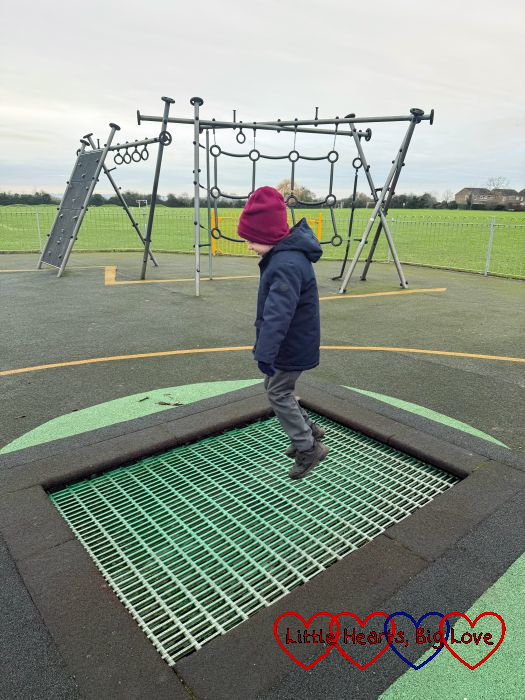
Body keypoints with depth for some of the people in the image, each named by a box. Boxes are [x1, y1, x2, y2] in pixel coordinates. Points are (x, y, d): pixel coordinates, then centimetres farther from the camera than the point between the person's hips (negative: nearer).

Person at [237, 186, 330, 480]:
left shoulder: (287, 264, -29)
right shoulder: (285, 253, 6)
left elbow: (277, 313, -38)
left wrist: (266, 353, -43)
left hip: (292, 347, -10)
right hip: (293, 342, 10)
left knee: (279, 394, 3)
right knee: (278, 389, 21)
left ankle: (308, 448, 16)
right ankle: (309, 430, 36)